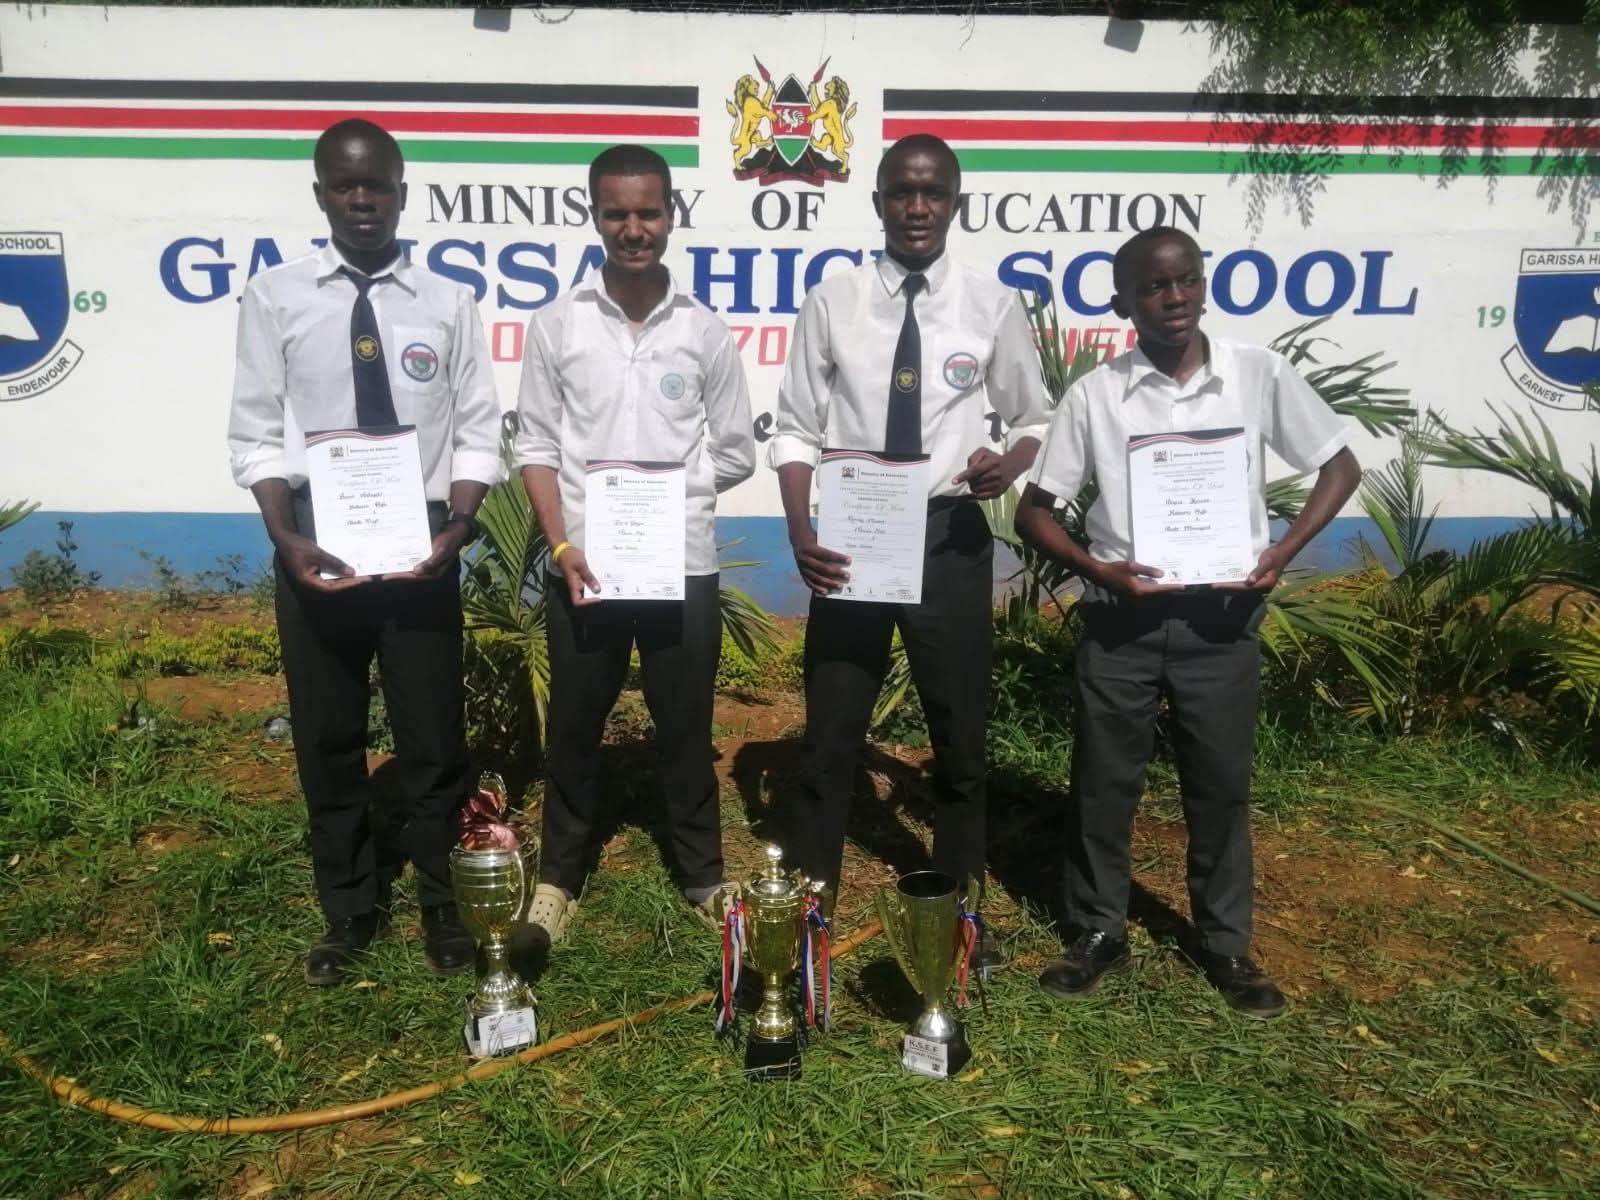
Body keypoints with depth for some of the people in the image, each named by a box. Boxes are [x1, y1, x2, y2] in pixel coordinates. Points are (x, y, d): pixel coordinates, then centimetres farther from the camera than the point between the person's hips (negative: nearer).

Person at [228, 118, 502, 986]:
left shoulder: (448, 303, 2)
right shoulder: (274, 297, 2)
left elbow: (477, 433, 1)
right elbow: (256, 434, 1)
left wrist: (456, 528, -13)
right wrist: (288, 539, -12)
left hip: (421, 546, 0)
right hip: (316, 546, 1)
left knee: (433, 733, 9)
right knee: (327, 737, 12)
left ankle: (438, 904, 30)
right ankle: (350, 909, 32)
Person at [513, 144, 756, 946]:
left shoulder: (706, 331, 2)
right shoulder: (558, 324, 2)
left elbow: (736, 454, 7)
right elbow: (535, 446, 2)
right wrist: (561, 546, -8)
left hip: (683, 565, 0)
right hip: (582, 564, 0)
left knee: (684, 725, 11)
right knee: (573, 725, 11)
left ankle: (704, 875, 28)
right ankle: (558, 878, 29)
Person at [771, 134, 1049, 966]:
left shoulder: (992, 306, 2)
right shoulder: (832, 303, 0)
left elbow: (1034, 419, 9)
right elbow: (797, 431, 0)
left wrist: (1013, 461, -13)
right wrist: (800, 532, -14)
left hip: (950, 536, 1)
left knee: (960, 733, 14)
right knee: (830, 733, 8)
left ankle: (958, 911, 35)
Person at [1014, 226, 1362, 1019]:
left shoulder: (1259, 375, -1)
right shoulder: (1095, 394, -3)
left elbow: (1340, 465, 7)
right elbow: (1033, 510, 1)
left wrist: (1283, 552, -7)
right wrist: (1093, 568, -15)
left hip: (1221, 616, 0)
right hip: (1121, 616, 0)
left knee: (1221, 784, 11)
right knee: (1103, 782, 9)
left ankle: (1227, 945, 30)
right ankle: (1100, 932, 28)